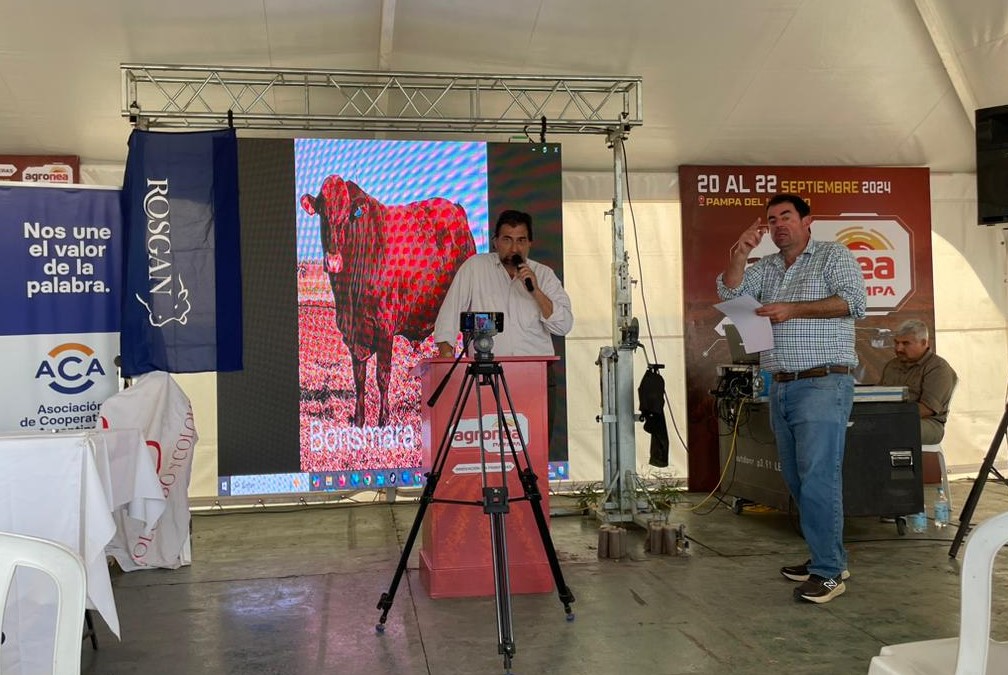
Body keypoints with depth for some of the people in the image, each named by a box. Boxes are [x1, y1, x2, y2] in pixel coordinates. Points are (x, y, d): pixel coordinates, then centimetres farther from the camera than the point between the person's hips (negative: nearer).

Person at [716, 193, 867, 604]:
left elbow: (855, 302, -11)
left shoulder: (833, 256, 3)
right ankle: (827, 557, 22)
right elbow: (729, 293, 8)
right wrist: (740, 253, -3)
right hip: (782, 387, 7)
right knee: (797, 479, 10)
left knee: (817, 478, -12)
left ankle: (829, 572, -6)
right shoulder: (766, 268, 19)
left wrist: (792, 310, -15)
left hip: (823, 385, -7)